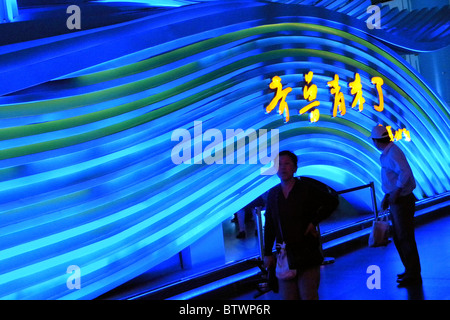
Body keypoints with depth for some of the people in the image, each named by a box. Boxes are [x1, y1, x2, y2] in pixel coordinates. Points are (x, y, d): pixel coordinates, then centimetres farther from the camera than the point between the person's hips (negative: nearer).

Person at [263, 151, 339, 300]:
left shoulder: (307, 188, -2)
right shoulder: (273, 194, 8)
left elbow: (332, 202, 2)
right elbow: (269, 226, 12)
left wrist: (314, 222, -4)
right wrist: (267, 253, 9)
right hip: (284, 256, 4)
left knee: (308, 295, -4)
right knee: (288, 296, 5)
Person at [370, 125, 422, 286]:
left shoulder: (393, 153, -20)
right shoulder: (386, 154, 11)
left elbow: (405, 173, -31)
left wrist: (395, 193, -26)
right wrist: (386, 197, 18)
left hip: (402, 201, -10)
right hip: (396, 201, 10)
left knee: (406, 239, -2)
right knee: (398, 238, 18)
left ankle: (413, 275, 8)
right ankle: (410, 271, 30)